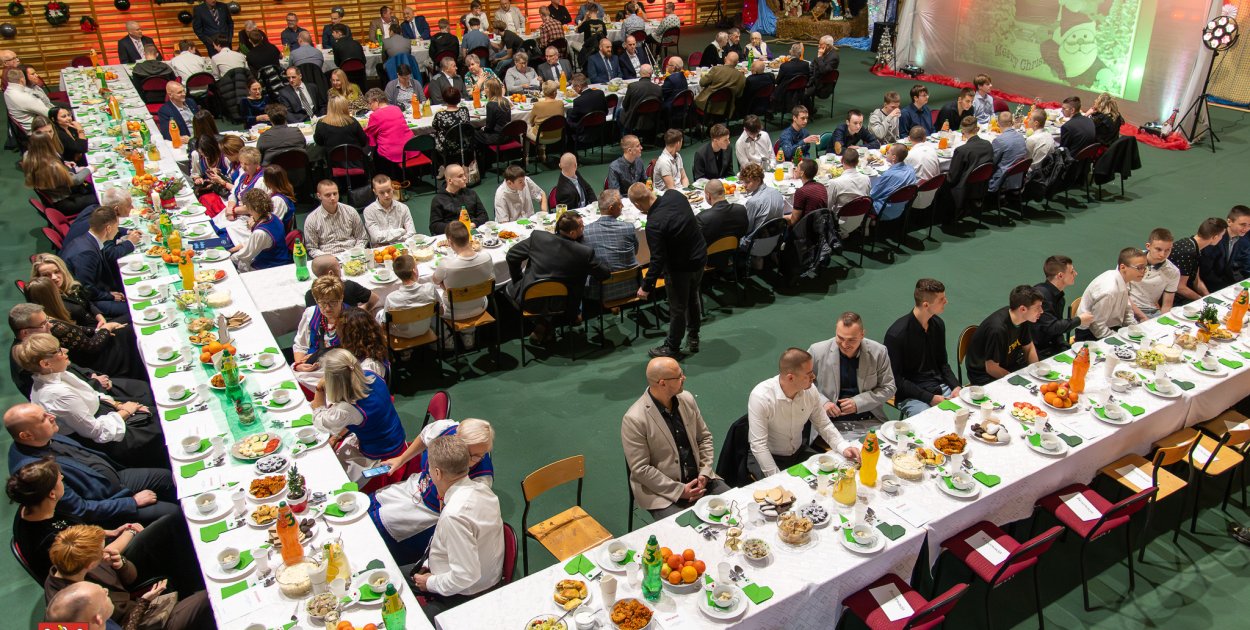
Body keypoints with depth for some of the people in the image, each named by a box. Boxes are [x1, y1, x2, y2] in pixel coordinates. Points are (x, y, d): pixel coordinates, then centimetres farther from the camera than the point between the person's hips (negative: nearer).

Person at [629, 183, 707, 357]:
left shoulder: (653, 224, -33)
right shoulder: (674, 195, -13)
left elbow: (658, 260, -29)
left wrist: (646, 287, -19)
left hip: (681, 268, -8)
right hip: (700, 257, 8)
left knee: (677, 308, 12)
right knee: (693, 298, 28)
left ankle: (672, 347, 32)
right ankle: (693, 339, 47)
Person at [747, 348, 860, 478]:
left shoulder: (810, 390, -12)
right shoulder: (761, 397, -28)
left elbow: (824, 425, 2)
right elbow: (758, 445, -27)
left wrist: (844, 447, -15)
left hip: (798, 452, 6)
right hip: (766, 457, -5)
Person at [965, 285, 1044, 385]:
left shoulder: (1023, 319, -7)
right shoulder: (998, 329, -31)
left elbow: (1029, 348, 9)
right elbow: (991, 368, -24)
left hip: (1007, 365, 8)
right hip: (984, 374, -8)